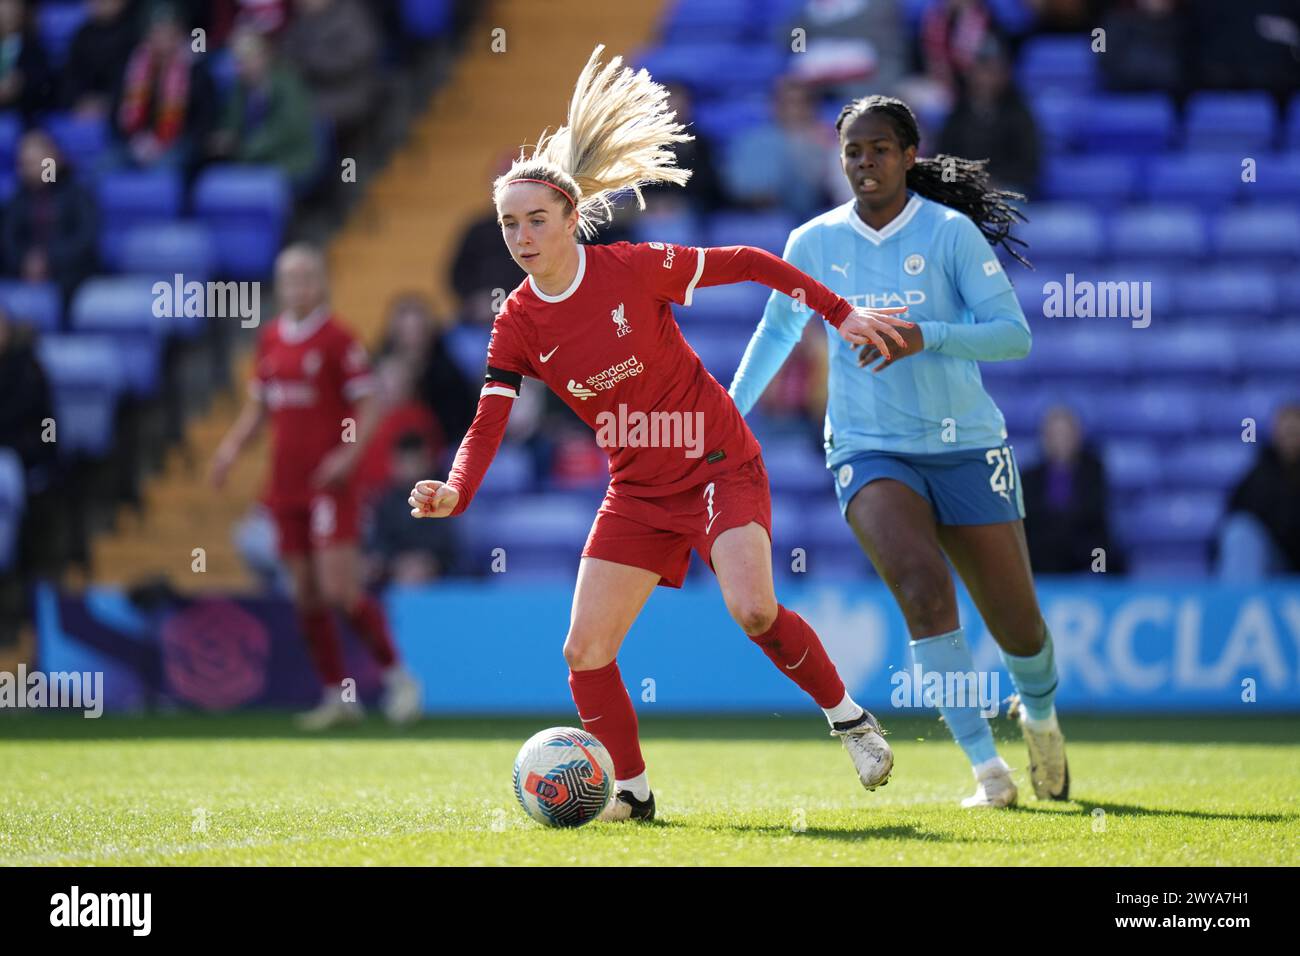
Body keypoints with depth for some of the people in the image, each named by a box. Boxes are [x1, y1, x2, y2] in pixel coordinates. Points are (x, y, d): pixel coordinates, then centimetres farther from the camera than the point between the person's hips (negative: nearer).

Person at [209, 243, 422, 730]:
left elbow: (367, 408, -8)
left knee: (339, 589, -13)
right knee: (307, 595, 6)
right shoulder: (270, 338, 12)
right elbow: (258, 405, 21)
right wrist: (232, 446, 6)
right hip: (286, 485, 6)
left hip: (329, 484, -6)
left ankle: (396, 677, 1)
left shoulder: (338, 339, -7)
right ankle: (337, 696, 14)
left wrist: (348, 454, -22)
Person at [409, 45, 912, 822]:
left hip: (720, 467, -5)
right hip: (638, 491, 5)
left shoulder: (632, 269, -16)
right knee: (585, 651, -4)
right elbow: (490, 423, -10)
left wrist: (839, 312, -7)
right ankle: (634, 791, 14)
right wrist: (455, 493, -29)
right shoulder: (519, 324, -4)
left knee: (753, 609, -27)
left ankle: (849, 717, -3)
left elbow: (747, 263, -7)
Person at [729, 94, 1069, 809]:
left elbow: (1014, 335, -13)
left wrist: (925, 335, -27)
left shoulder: (951, 233, -7)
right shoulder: (814, 243, 2)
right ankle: (987, 767, -20)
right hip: (869, 450, 1)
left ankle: (1039, 712, 41)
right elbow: (777, 330, 20)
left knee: (1016, 623, 4)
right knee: (922, 588, -26)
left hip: (964, 446, -1)